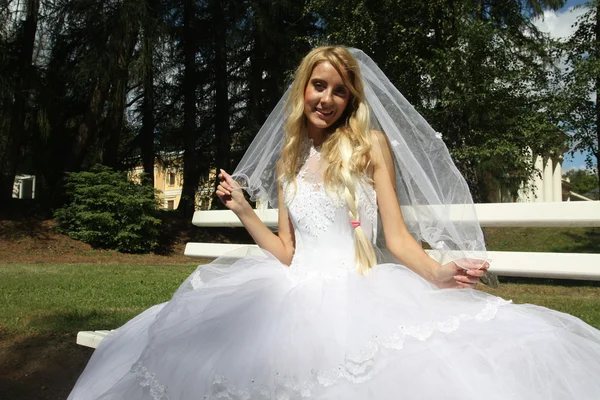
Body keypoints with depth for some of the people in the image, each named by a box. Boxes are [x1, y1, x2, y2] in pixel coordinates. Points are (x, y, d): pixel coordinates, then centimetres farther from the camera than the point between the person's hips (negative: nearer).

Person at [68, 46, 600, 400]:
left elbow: (397, 236, -2)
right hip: (298, 293, 4)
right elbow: (285, 251, 13)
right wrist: (242, 209, 4)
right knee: (193, 349, -14)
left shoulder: (371, 144, 3)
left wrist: (438, 273, -20)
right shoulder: (288, 158, 15)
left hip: (358, 291, -4)